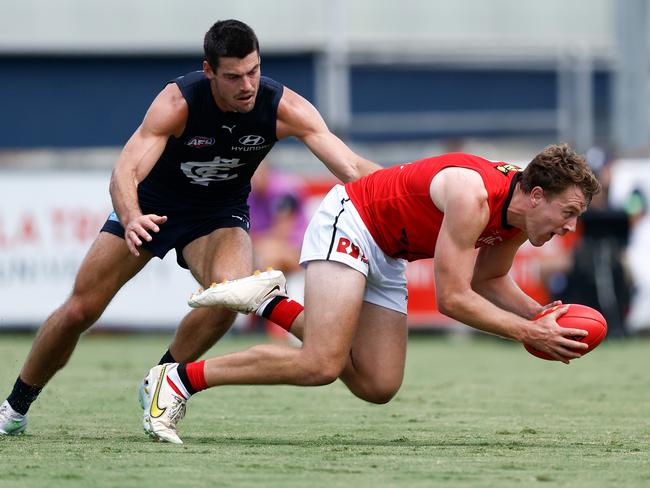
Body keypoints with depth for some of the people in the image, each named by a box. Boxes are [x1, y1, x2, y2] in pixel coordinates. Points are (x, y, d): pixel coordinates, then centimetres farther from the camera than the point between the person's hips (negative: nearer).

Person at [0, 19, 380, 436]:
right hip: (150, 208, -1)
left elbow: (350, 167, -32)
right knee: (80, 311, -2)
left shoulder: (284, 108, -26)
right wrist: (130, 219, -61)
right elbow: (126, 171, -40)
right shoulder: (177, 102, -31)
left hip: (220, 213, 1)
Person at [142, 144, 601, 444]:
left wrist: (542, 314, -5)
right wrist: (530, 334, -26)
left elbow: (488, 279, 12)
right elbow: (452, 298, -30)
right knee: (321, 366, -23)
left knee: (377, 386, 0)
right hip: (348, 223, -9)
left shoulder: (520, 211, -5)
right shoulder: (473, 196, -32)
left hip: (387, 256, 9)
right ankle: (180, 378, -13)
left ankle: (271, 303, 11)